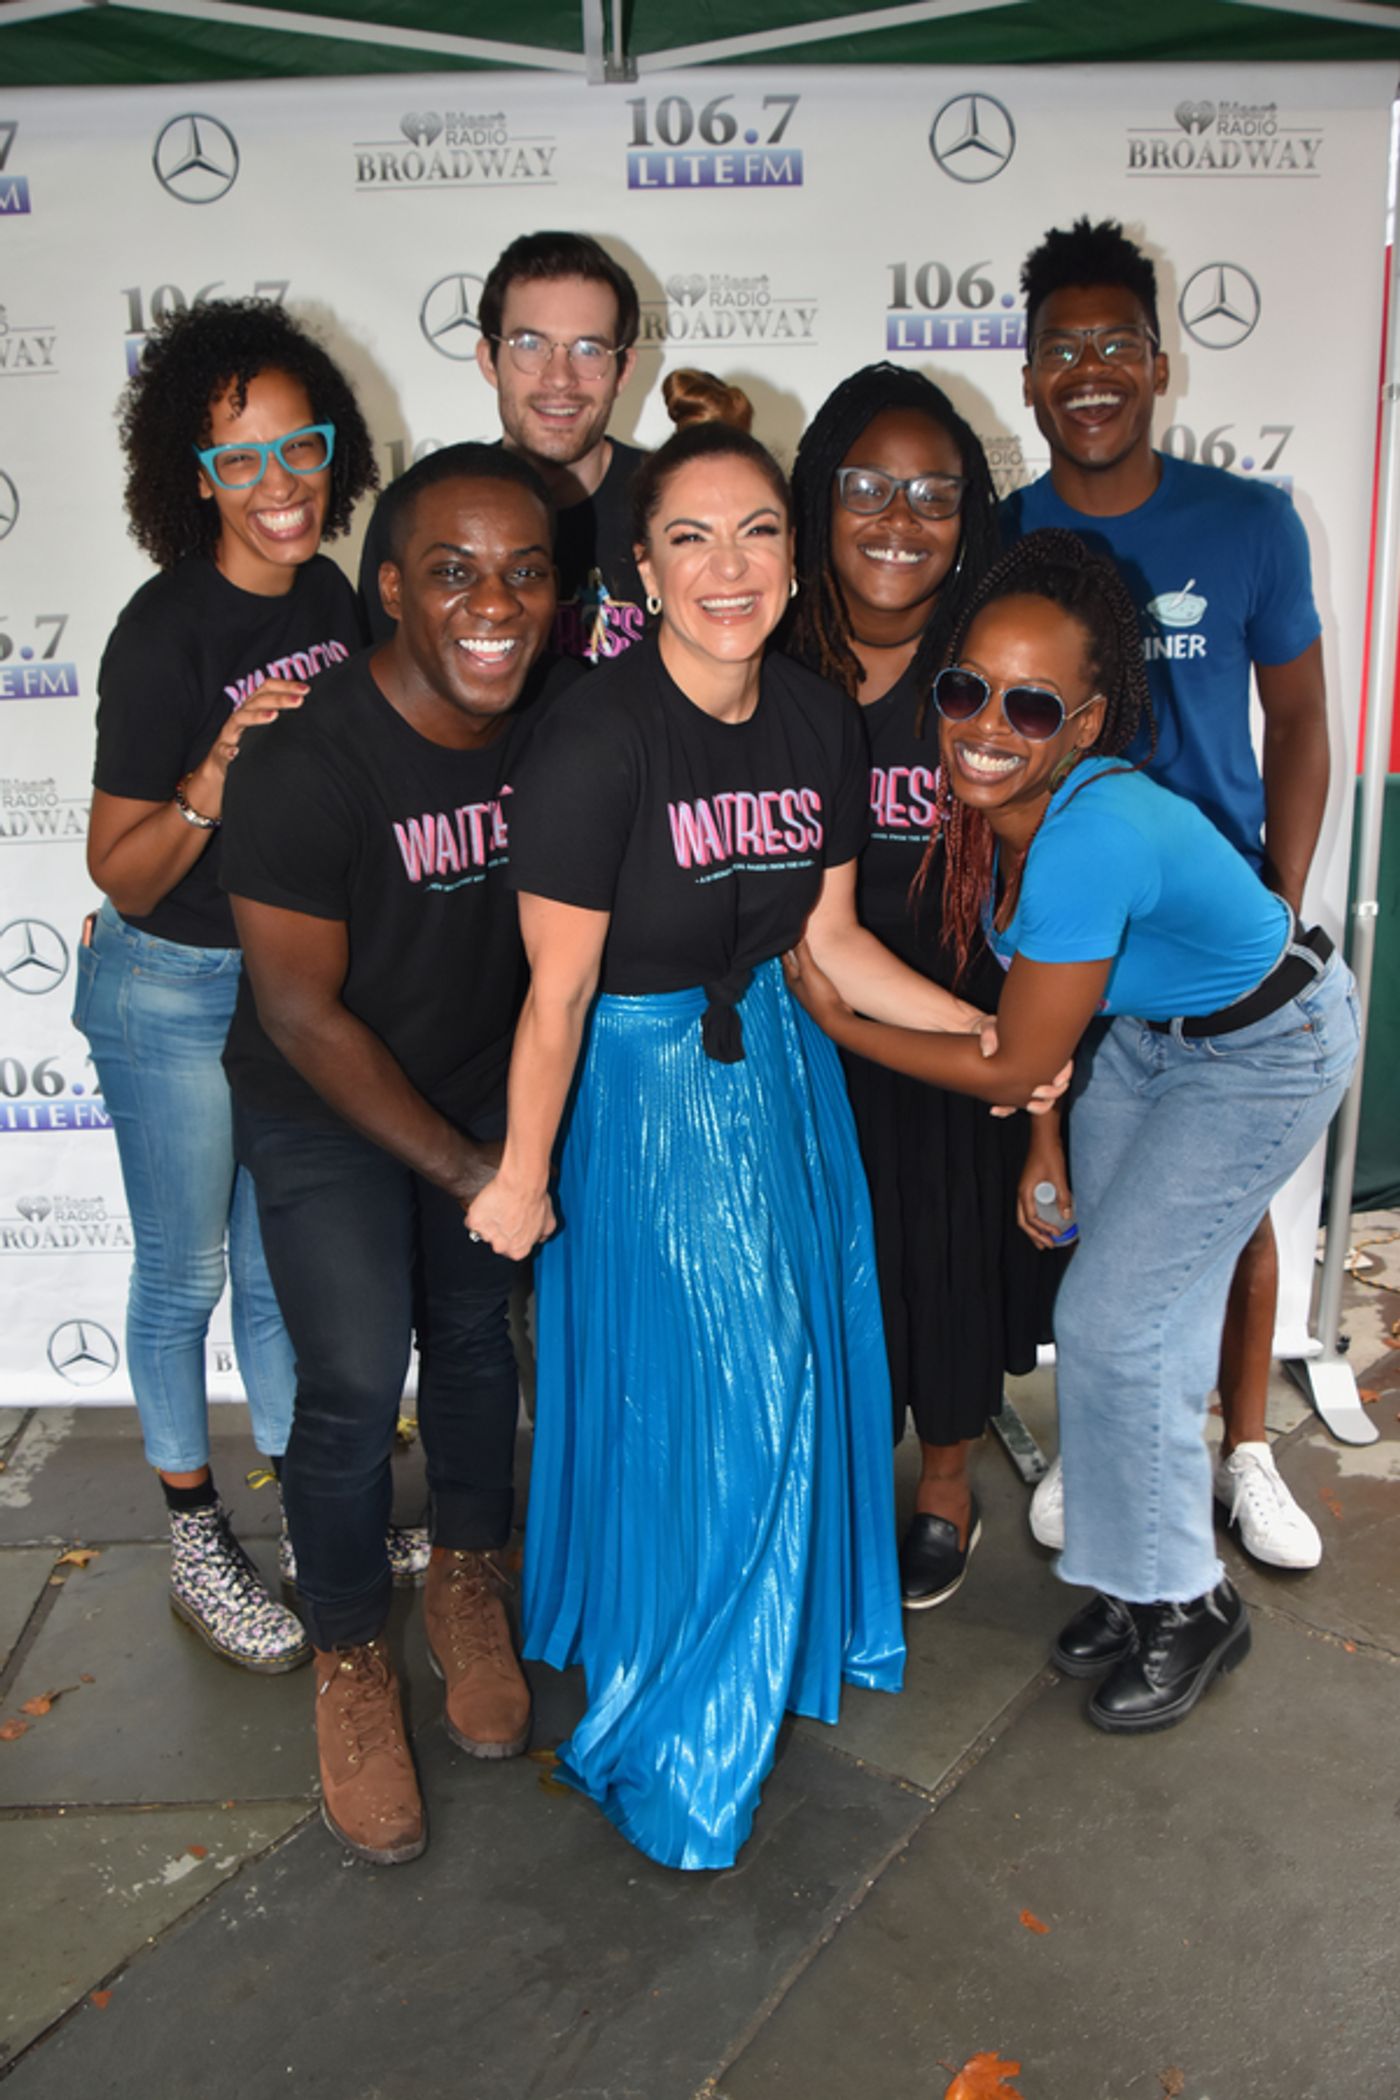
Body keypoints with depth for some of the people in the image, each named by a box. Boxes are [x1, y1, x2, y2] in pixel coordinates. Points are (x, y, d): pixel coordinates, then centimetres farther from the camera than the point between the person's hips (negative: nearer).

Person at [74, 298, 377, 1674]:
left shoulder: (327, 597, -1)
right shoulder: (165, 632, -21)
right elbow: (123, 879, -20)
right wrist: (222, 764, -33)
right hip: (172, 990, -5)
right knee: (185, 1276, 10)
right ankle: (195, 1547, 30)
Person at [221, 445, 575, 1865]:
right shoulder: (306, 762, -27)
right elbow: (302, 1011, -21)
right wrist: (460, 1167, -17)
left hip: (491, 1082, 5)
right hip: (325, 1111, -4)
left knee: (474, 1335, 15)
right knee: (354, 1382, -6)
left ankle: (468, 1580, 40)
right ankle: (349, 1660, 20)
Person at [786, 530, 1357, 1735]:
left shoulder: (1091, 840, -38)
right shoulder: (990, 798, -14)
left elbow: (1017, 1068, -26)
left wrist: (836, 1022, -19)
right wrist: (1046, 1139, 2)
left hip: (1266, 1049, -7)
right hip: (1147, 1029, 7)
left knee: (1114, 1322, -5)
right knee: (1147, 1315, 11)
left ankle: (1190, 1606, 17)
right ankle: (1143, 1576, 30)